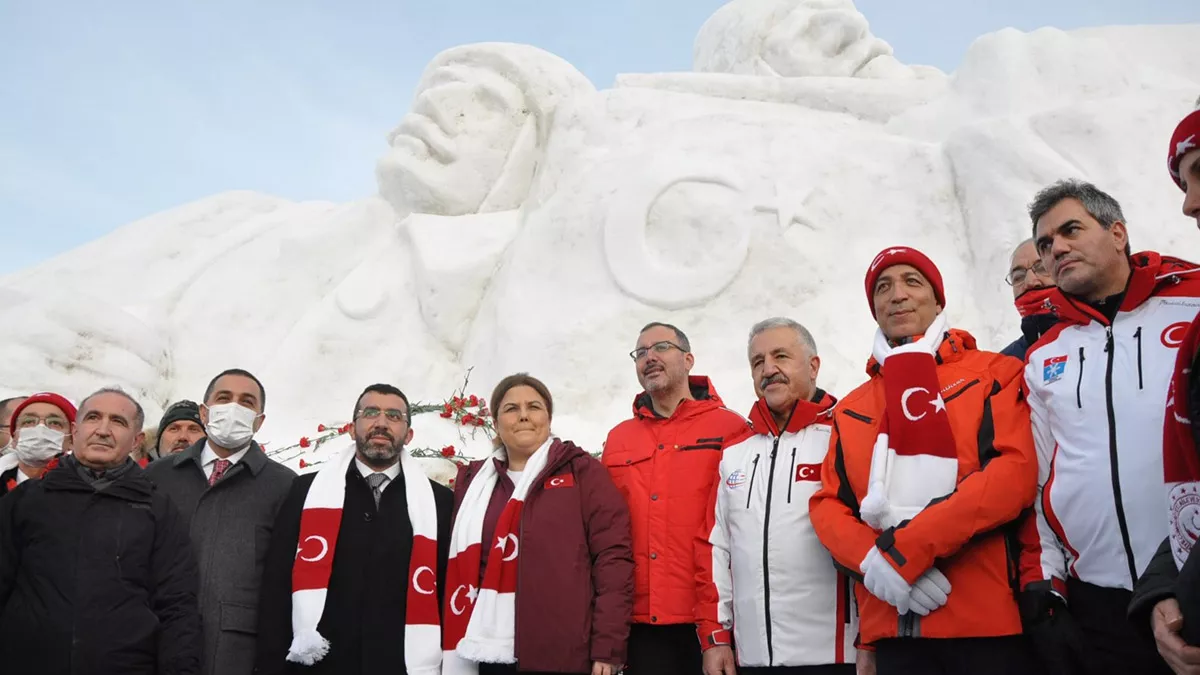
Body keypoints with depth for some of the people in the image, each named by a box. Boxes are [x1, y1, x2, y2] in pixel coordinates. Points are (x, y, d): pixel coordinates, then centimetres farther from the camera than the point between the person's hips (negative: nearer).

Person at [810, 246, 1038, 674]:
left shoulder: (995, 374, 4)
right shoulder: (851, 409, 16)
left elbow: (1015, 473, -10)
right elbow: (827, 504, 11)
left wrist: (906, 548, -16)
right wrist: (873, 560, -10)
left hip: (987, 617, -3)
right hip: (892, 625, 4)